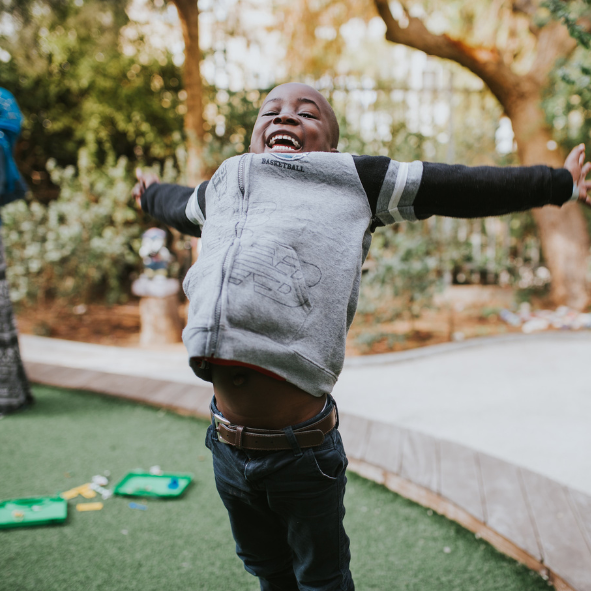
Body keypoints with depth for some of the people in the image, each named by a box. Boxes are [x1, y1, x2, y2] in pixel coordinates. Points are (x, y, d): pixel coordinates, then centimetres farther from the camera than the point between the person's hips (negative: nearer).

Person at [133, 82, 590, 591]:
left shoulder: (353, 181, 1)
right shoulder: (222, 188, 14)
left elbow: (459, 188, 7)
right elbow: (180, 206, 37)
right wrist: (150, 194, 57)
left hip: (301, 449, -4)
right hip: (228, 447, 4)